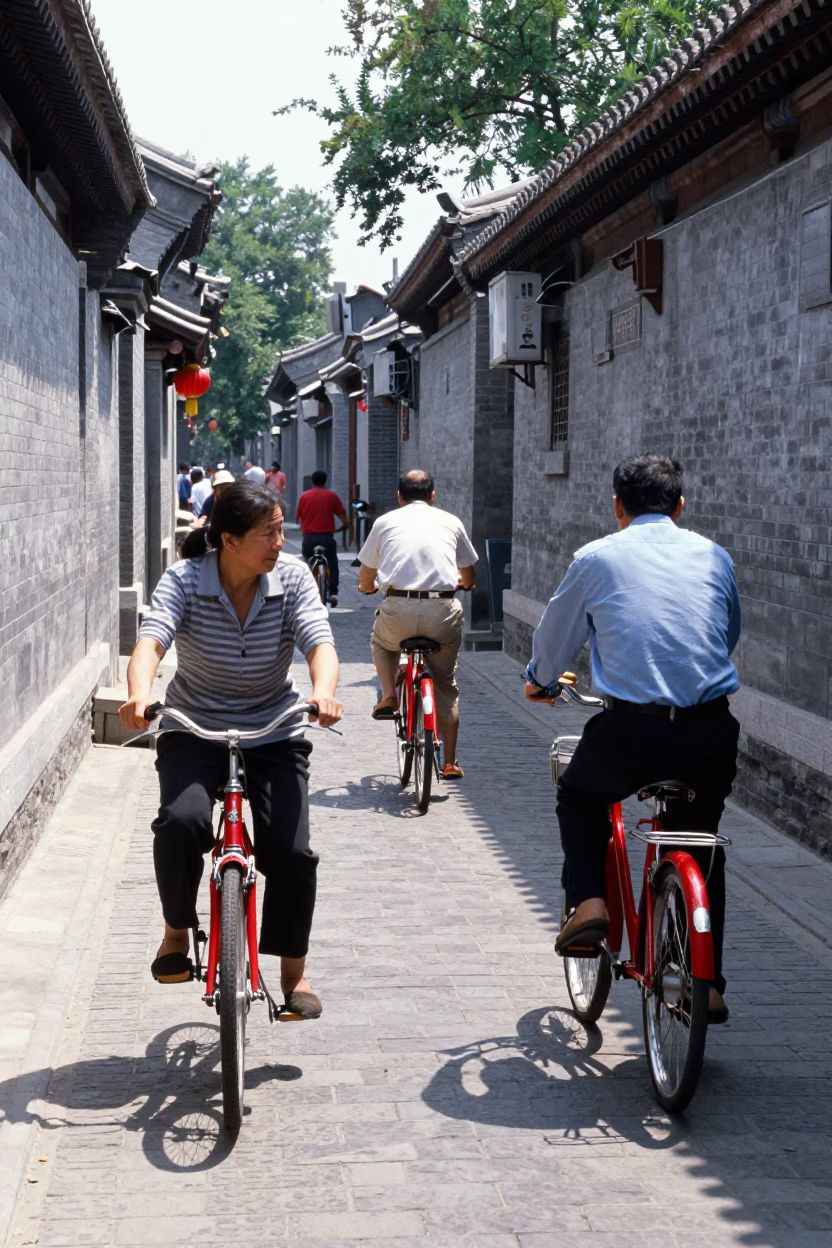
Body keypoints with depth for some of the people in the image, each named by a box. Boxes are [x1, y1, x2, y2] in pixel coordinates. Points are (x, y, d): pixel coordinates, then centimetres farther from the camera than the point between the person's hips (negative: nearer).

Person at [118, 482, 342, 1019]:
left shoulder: (293, 576, -9)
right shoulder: (185, 580, -13)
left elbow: (320, 642, -21)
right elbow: (151, 640, -29)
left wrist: (323, 691, -45)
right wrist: (140, 693, -51)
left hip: (274, 734, 1)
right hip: (194, 730, -1)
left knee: (291, 850, -15)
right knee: (181, 821, -29)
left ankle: (294, 972, 8)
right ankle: (177, 931, -1)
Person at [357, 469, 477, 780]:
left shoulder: (385, 521, 15)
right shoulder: (451, 521, 18)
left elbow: (365, 584, 21)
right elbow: (468, 578, 31)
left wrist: (372, 586, 45)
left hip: (399, 610, -1)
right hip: (443, 612, 1)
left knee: (381, 643, 35)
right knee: (446, 686, 19)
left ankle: (388, 695, 14)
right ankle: (450, 763, 19)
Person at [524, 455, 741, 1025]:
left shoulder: (598, 557, 6)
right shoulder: (714, 557, 13)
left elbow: (556, 633, 19)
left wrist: (540, 681, 40)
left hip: (633, 728, -2)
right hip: (712, 732, 3)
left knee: (578, 797, 29)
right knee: (701, 843, 25)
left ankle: (588, 901, 8)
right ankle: (707, 983, 22)